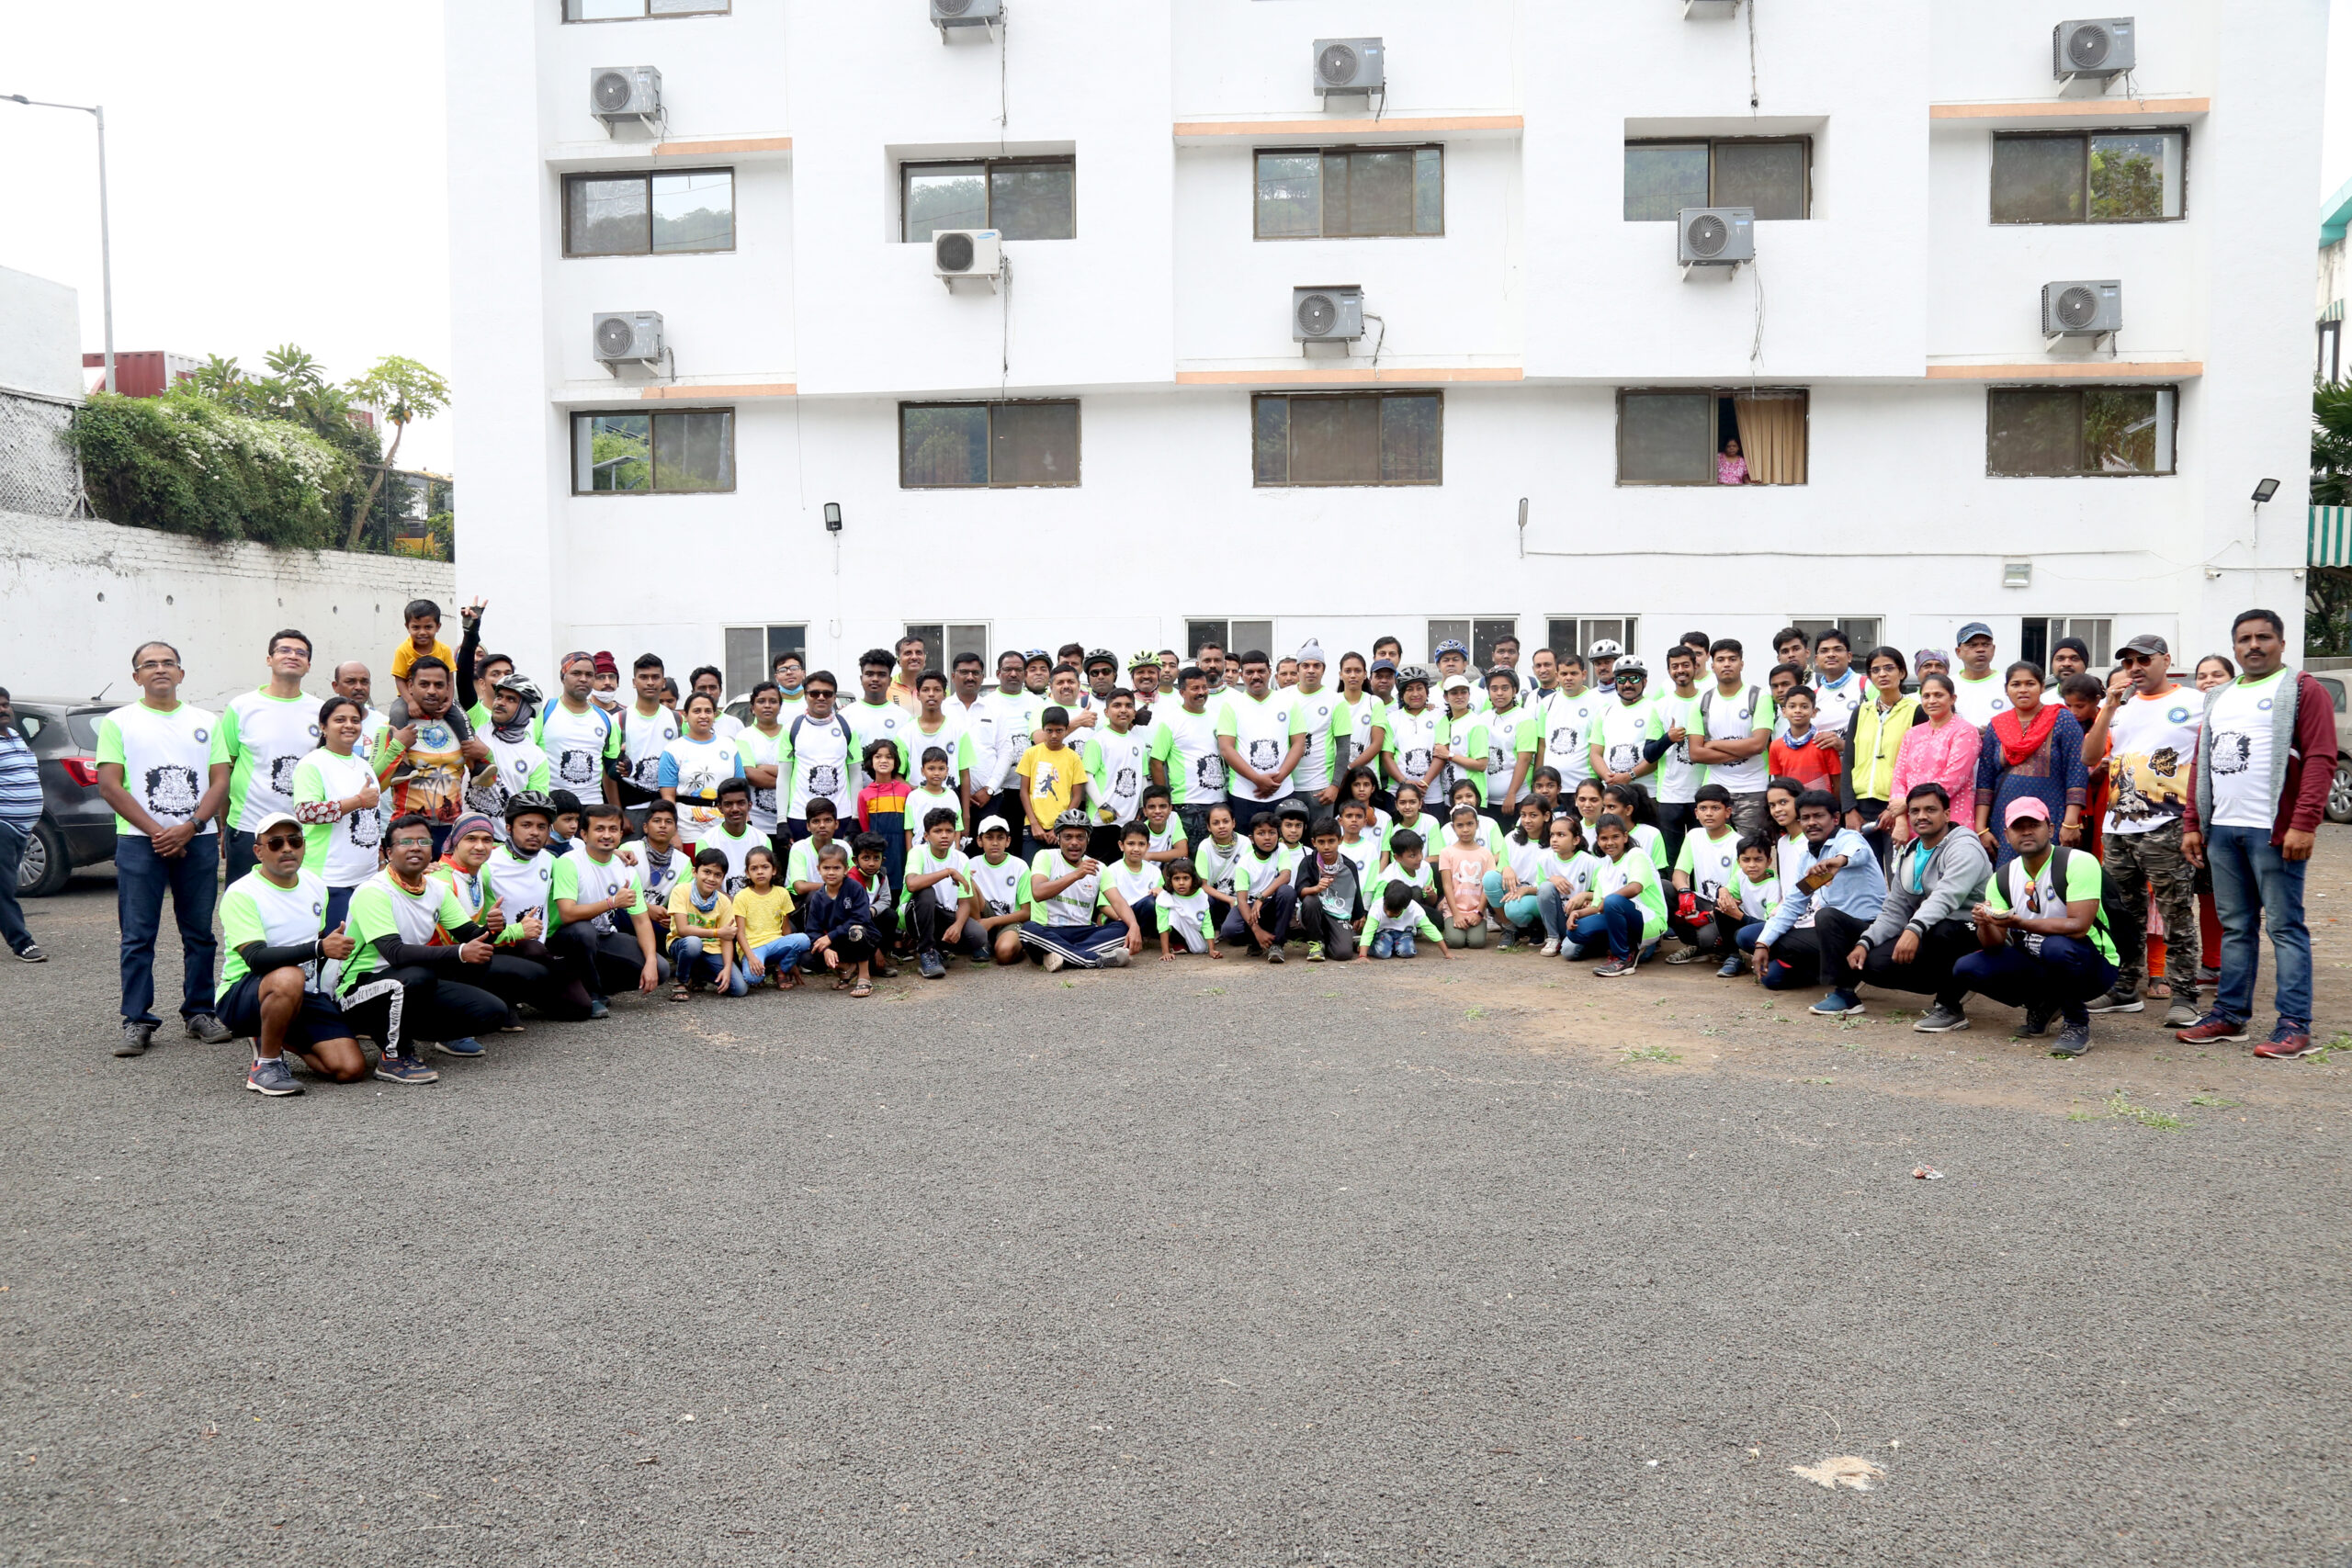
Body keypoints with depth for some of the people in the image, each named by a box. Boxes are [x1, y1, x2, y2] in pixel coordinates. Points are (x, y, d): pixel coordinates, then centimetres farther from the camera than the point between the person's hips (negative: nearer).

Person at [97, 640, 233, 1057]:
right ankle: (137, 1022, 3)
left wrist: (188, 828, -10)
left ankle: (199, 1012, 14)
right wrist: (157, 832, -10)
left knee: (200, 933, 5)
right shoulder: (119, 722, 5)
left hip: (198, 840, 2)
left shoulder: (206, 722, 11)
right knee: (138, 936, -1)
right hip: (139, 841, -2)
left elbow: (220, 781, 5)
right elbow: (109, 786, -2)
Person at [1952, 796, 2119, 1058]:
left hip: (2090, 965, -5)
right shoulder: (2002, 878, 1)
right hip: (2036, 966, 5)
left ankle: (2077, 1023, -11)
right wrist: (1985, 924, -28)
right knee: (1966, 969, -17)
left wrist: (2020, 923, -39)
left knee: (2058, 947, -39)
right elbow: (1995, 944, -5)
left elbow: (2079, 926, -28)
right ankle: (2042, 1006, 10)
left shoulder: (2079, 863, -15)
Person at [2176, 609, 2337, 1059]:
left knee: (2285, 926, -4)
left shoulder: (2303, 691, 0)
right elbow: (2202, 764, 21)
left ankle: (2294, 1024, -1)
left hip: (2274, 831, -6)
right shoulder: (2219, 698, 20)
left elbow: (2320, 760, -9)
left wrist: (2303, 824, -18)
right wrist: (2191, 824, 13)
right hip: (2221, 830, 6)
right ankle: (2229, 1014, 16)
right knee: (2235, 927, 11)